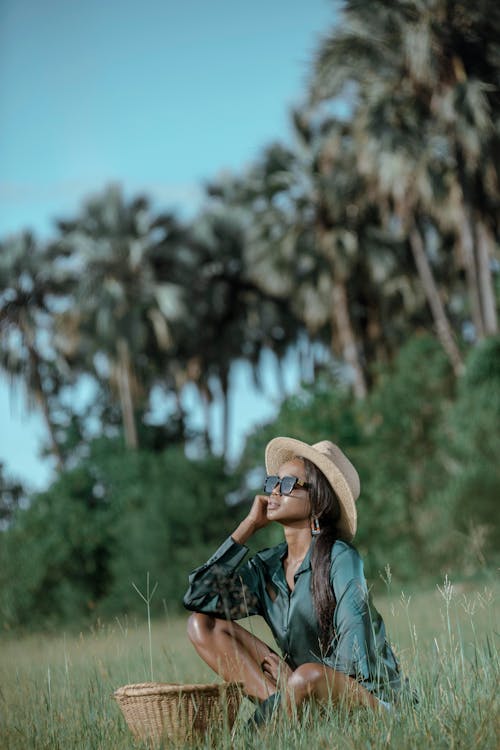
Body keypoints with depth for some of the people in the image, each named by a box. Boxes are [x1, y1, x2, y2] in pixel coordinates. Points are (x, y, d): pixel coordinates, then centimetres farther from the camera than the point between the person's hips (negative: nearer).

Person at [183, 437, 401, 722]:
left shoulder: (339, 558, -12)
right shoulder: (268, 566, 5)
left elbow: (353, 658, -18)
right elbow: (200, 598, -9)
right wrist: (249, 525, -4)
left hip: (366, 691, -7)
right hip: (299, 688, 7)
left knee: (311, 676, -42)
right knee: (201, 625, -3)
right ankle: (274, 703, -19)